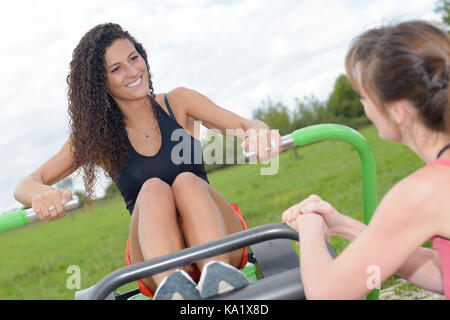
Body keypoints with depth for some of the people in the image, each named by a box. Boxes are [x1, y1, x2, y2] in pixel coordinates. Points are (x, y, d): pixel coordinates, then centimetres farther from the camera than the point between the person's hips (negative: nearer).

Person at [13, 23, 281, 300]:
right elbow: (27, 184, 1)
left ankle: (217, 273, -52)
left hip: (218, 239, 1)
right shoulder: (97, 136, 6)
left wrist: (258, 132, -31)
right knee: (153, 188, -29)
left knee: (187, 181, -29)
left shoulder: (177, 103, 6)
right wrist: (41, 193, -26)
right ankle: (171, 282, -53)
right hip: (155, 256, 0)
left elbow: (246, 126, -4)